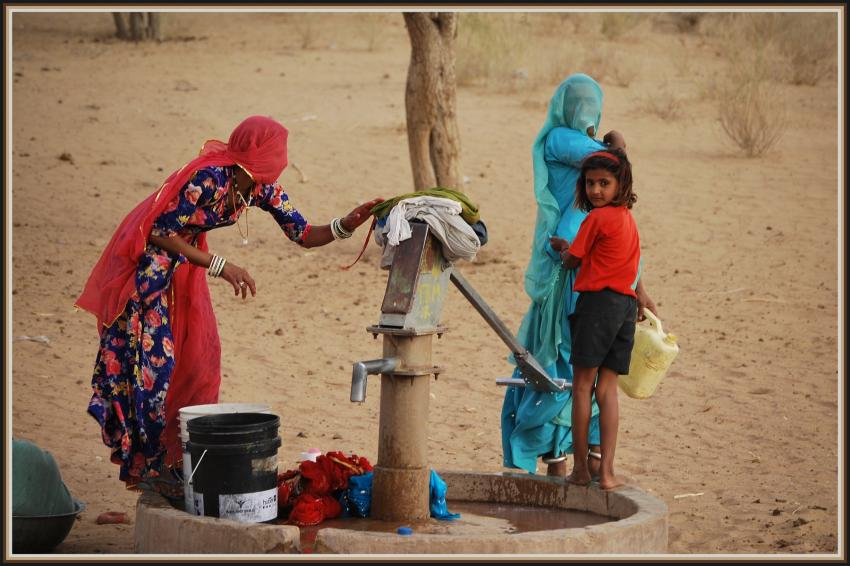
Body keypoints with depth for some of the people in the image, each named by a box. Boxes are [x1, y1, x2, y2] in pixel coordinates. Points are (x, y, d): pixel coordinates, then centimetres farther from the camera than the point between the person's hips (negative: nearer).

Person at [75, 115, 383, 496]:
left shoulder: (262, 188, -5)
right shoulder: (210, 178, -29)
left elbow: (303, 236, -1)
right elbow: (160, 232, -25)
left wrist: (346, 225, -19)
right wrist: (220, 266, -25)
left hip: (184, 263, 9)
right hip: (148, 263, -9)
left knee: (199, 358, 7)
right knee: (153, 360, -9)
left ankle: (175, 457, 15)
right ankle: (146, 466, -4)